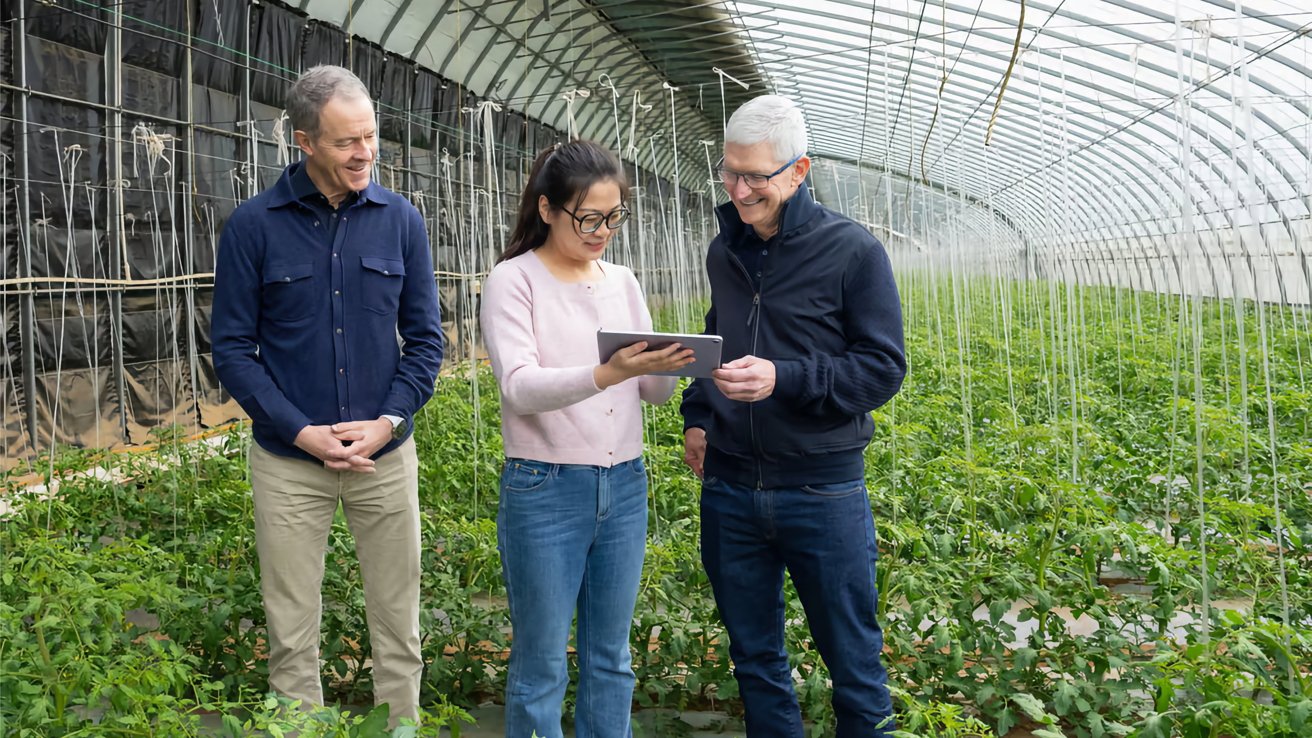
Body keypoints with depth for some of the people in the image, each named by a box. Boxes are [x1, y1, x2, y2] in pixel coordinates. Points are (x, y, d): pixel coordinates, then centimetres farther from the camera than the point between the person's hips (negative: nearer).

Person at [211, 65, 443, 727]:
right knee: (292, 634, 7)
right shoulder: (253, 225, -5)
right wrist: (301, 432, -13)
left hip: (386, 454, 2)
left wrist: (389, 421, -11)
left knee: (398, 627, 10)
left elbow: (425, 339, 4)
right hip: (288, 460, -1)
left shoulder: (401, 220, 1)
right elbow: (233, 349, -3)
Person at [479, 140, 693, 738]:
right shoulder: (514, 280, -6)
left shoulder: (622, 282, 9)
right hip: (545, 491, -5)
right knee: (541, 667, 5)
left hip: (625, 487, 5)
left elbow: (653, 392, 8)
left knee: (611, 657, 15)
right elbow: (520, 387, -19)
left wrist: (666, 367, -15)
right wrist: (608, 374, -34)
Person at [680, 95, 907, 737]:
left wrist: (783, 378, -22)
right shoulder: (724, 251, 8)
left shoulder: (853, 251, -9)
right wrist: (696, 417, 9)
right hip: (729, 489, 5)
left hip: (822, 488, -5)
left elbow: (884, 369, -10)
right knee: (754, 658, 16)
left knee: (852, 655, 9)